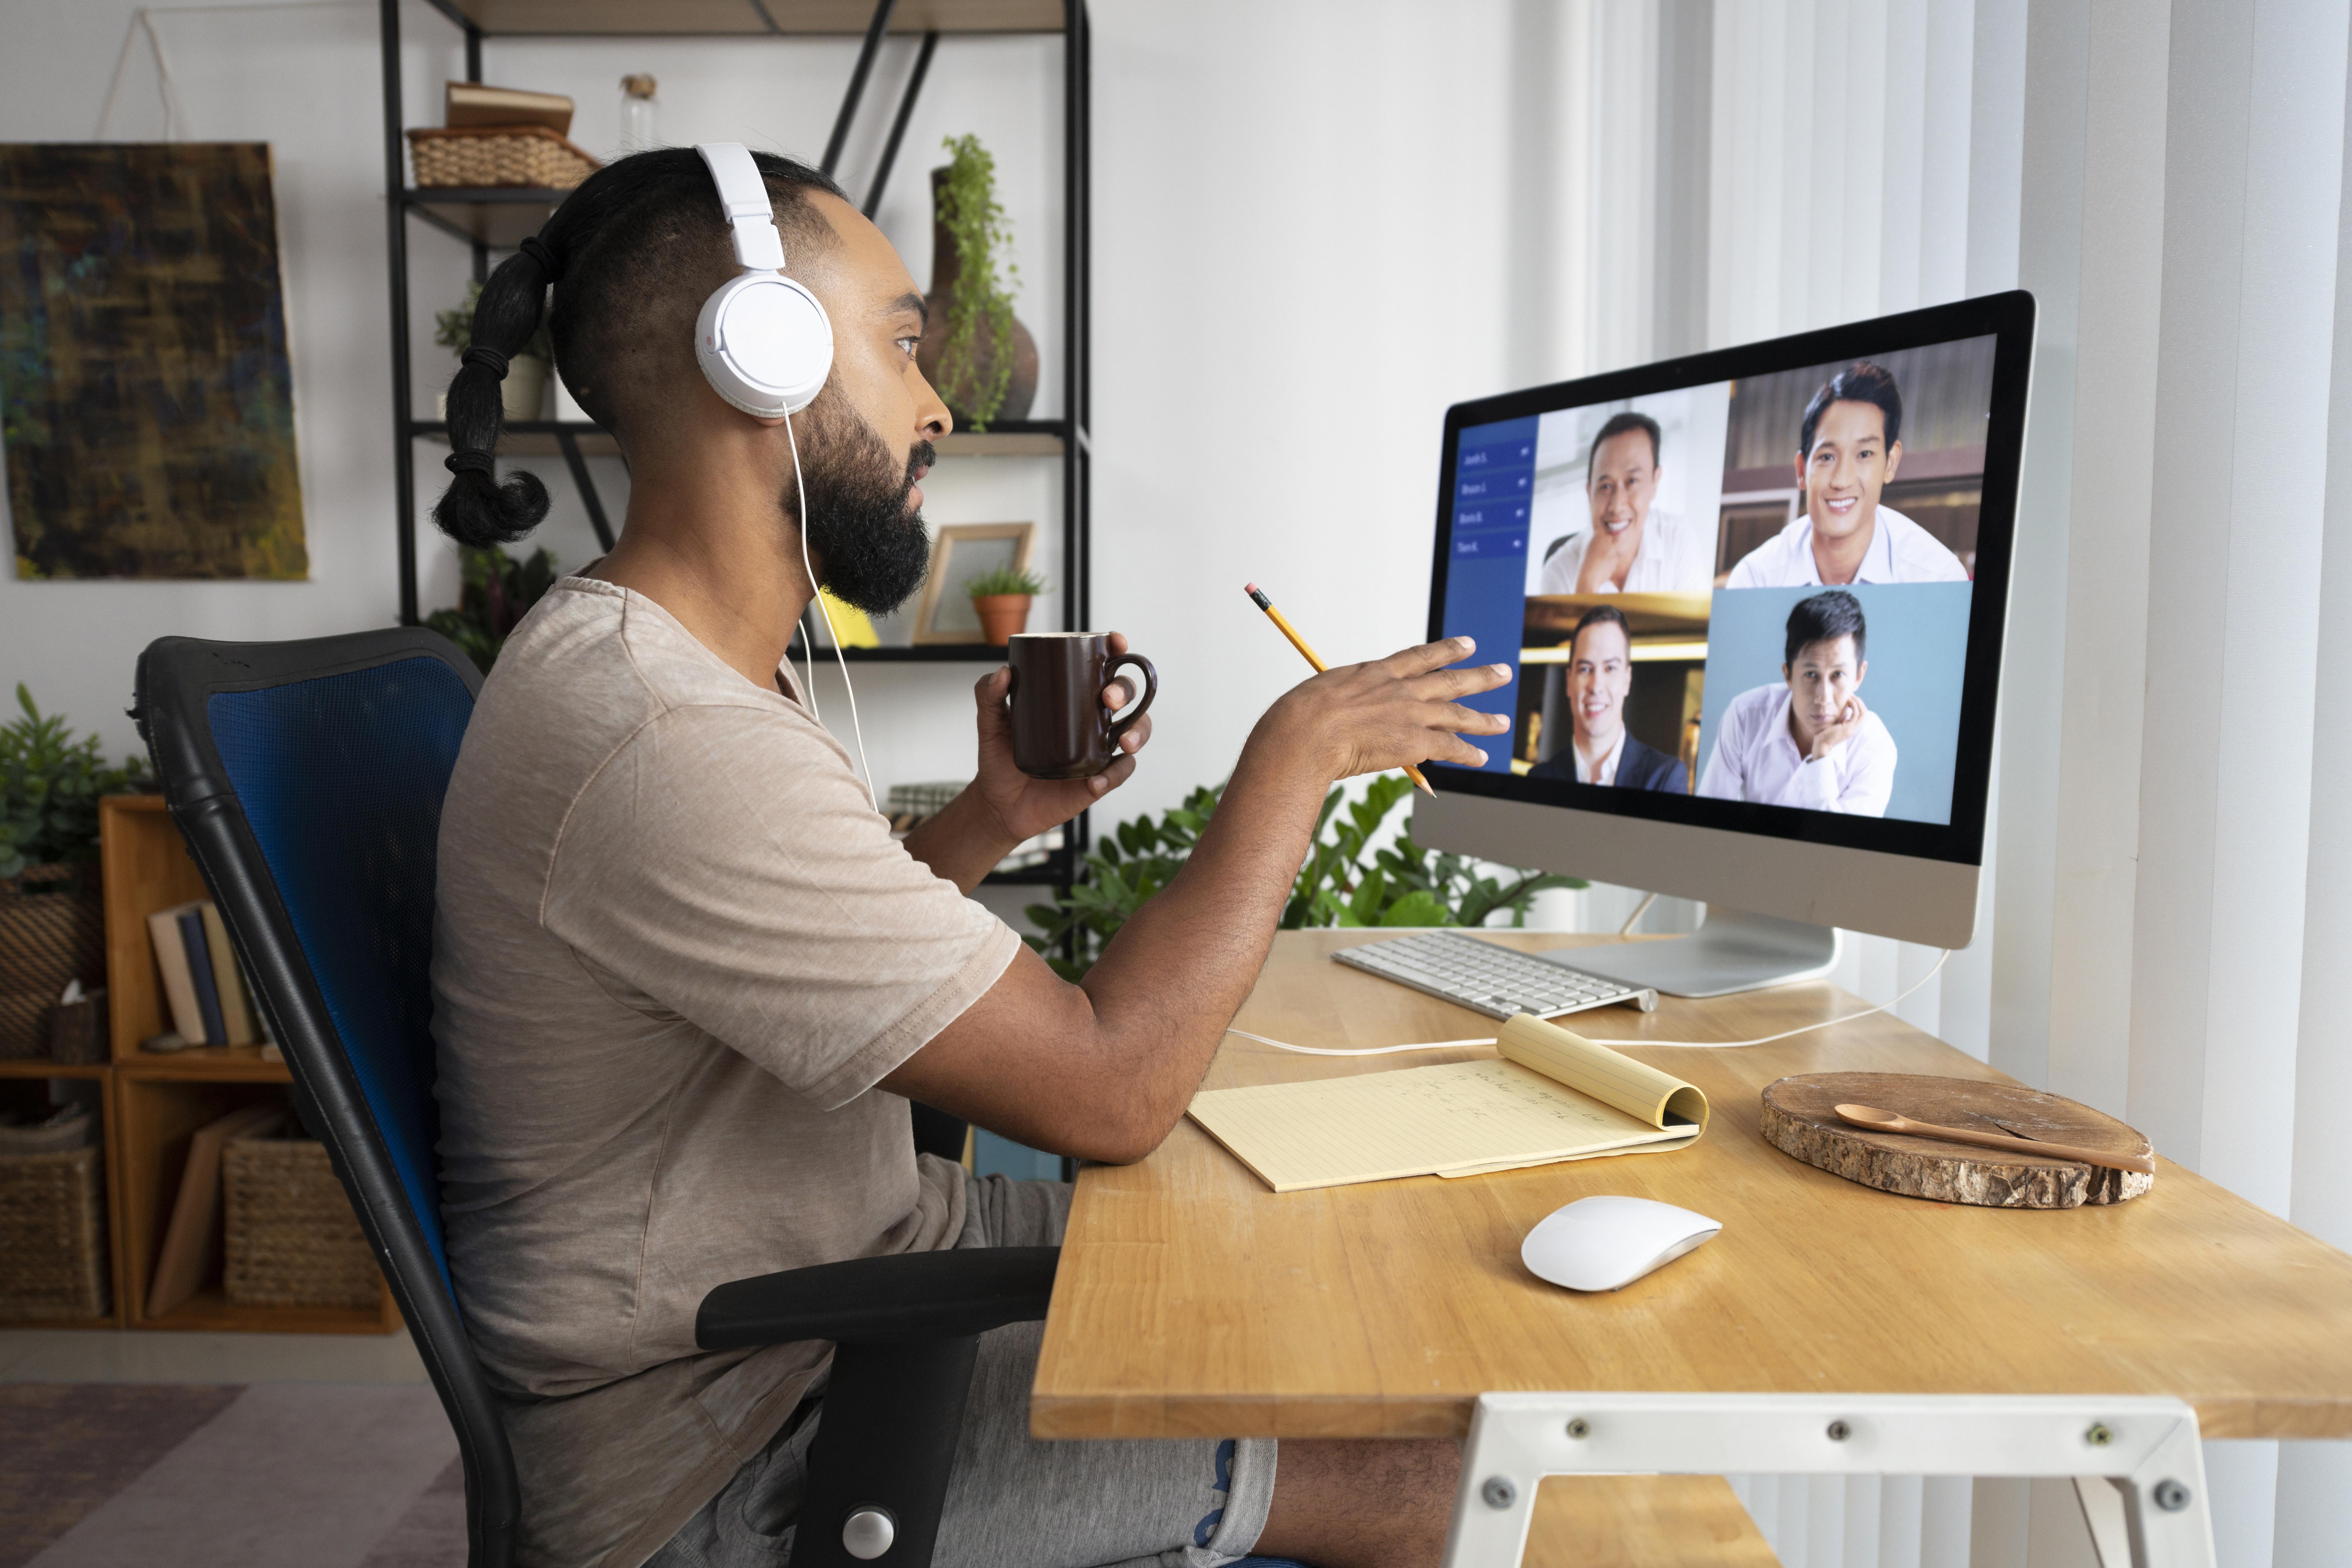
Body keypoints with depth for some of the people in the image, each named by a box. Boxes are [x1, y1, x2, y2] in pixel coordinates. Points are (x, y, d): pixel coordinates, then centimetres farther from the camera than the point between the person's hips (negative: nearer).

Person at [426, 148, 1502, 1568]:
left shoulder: (678, 653, 4)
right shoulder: (664, 744, -30)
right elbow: (1108, 1089, -28)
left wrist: (993, 820, -1)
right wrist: (1296, 751, -16)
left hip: (858, 1257, 9)